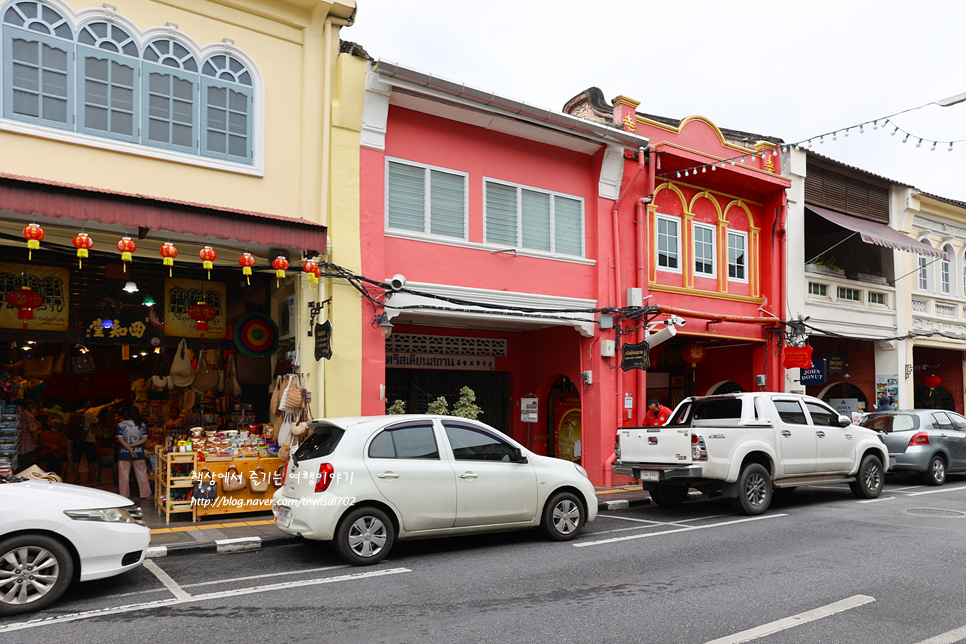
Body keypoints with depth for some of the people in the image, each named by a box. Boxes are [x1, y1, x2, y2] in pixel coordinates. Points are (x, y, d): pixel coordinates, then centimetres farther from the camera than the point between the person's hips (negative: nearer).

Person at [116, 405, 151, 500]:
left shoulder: (121, 425, -4)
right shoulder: (142, 424, 2)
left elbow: (120, 439, -11)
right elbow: (144, 439, -4)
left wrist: (129, 449, -15)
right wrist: (132, 445, -7)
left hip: (124, 453, -2)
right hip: (139, 453, 2)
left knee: (124, 474, 8)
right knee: (141, 473, 10)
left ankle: (124, 495, 13)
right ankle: (145, 494, 15)